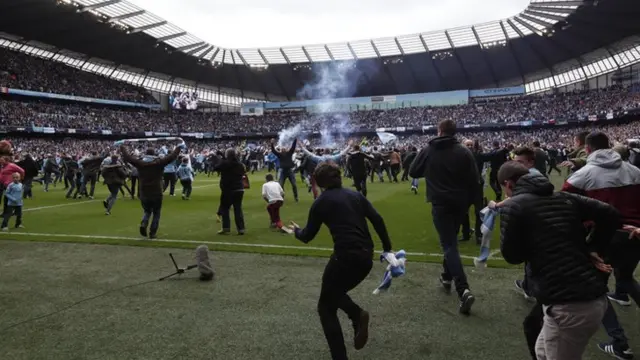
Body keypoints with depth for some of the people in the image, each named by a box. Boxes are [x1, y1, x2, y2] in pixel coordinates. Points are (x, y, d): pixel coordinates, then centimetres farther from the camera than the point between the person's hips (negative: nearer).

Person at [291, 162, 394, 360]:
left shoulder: (320, 202, 3)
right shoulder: (355, 194, 13)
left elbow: (308, 236, 11)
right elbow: (377, 220, 5)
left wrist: (297, 231, 33)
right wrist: (387, 248, 10)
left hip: (345, 256, -6)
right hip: (366, 256, 6)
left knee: (326, 307, 12)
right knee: (334, 294, 28)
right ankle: (358, 314, 2)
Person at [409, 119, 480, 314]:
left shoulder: (427, 151, -2)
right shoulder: (464, 152, -1)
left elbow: (413, 173, 9)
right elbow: (474, 180, -2)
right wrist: (468, 201, 11)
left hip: (440, 203, -3)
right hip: (460, 203, 3)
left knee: (449, 245, -6)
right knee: (451, 240, 24)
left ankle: (464, 290, -20)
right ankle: (447, 277, 35)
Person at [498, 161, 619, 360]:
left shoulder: (512, 206, -6)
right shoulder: (565, 198, 13)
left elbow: (512, 256, 0)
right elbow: (611, 214, 8)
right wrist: (593, 248, 13)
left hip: (566, 305, -7)